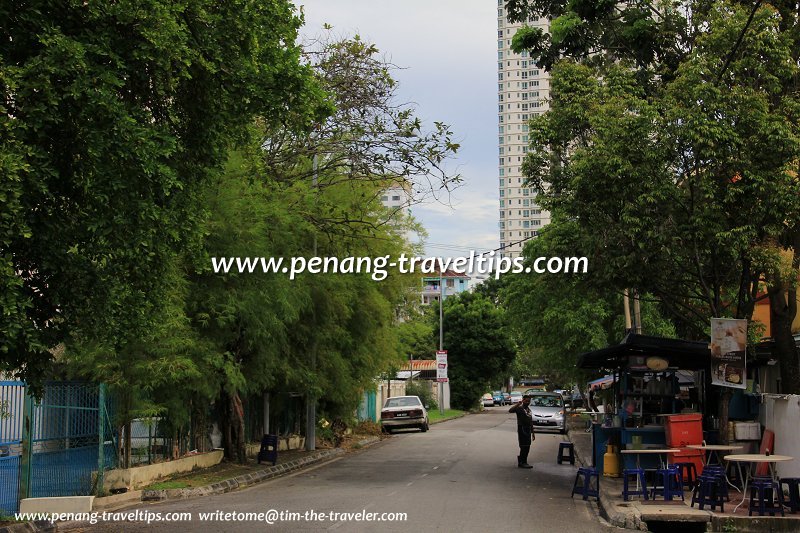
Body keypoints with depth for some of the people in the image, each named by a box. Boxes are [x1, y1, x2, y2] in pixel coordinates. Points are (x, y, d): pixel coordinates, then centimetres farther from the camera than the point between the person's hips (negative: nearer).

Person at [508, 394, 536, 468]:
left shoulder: (529, 409, 18)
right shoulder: (520, 408, -7)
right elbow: (510, 410, -27)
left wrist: (532, 433, 21)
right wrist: (518, 404, -31)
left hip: (528, 430, 8)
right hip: (522, 429, -8)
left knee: (527, 447, 10)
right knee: (524, 446, -9)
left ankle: (521, 461, 20)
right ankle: (522, 462, -5)